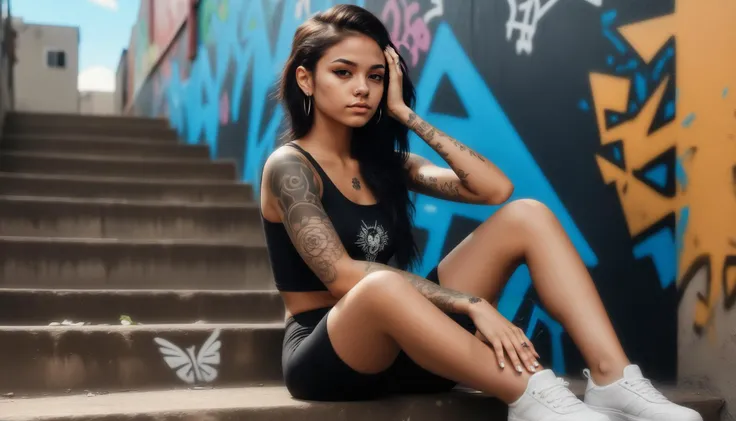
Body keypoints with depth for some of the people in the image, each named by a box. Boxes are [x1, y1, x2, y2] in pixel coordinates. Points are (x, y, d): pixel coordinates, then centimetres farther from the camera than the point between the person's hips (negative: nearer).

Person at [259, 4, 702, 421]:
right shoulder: (289, 167, -8)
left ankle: (612, 380, -24)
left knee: (526, 216, -8)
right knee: (384, 285, -43)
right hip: (326, 356, -6)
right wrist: (471, 305, -29)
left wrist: (406, 115, 0)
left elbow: (496, 188, -1)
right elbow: (341, 276, -22)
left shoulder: (384, 161, 12)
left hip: (403, 344, 6)